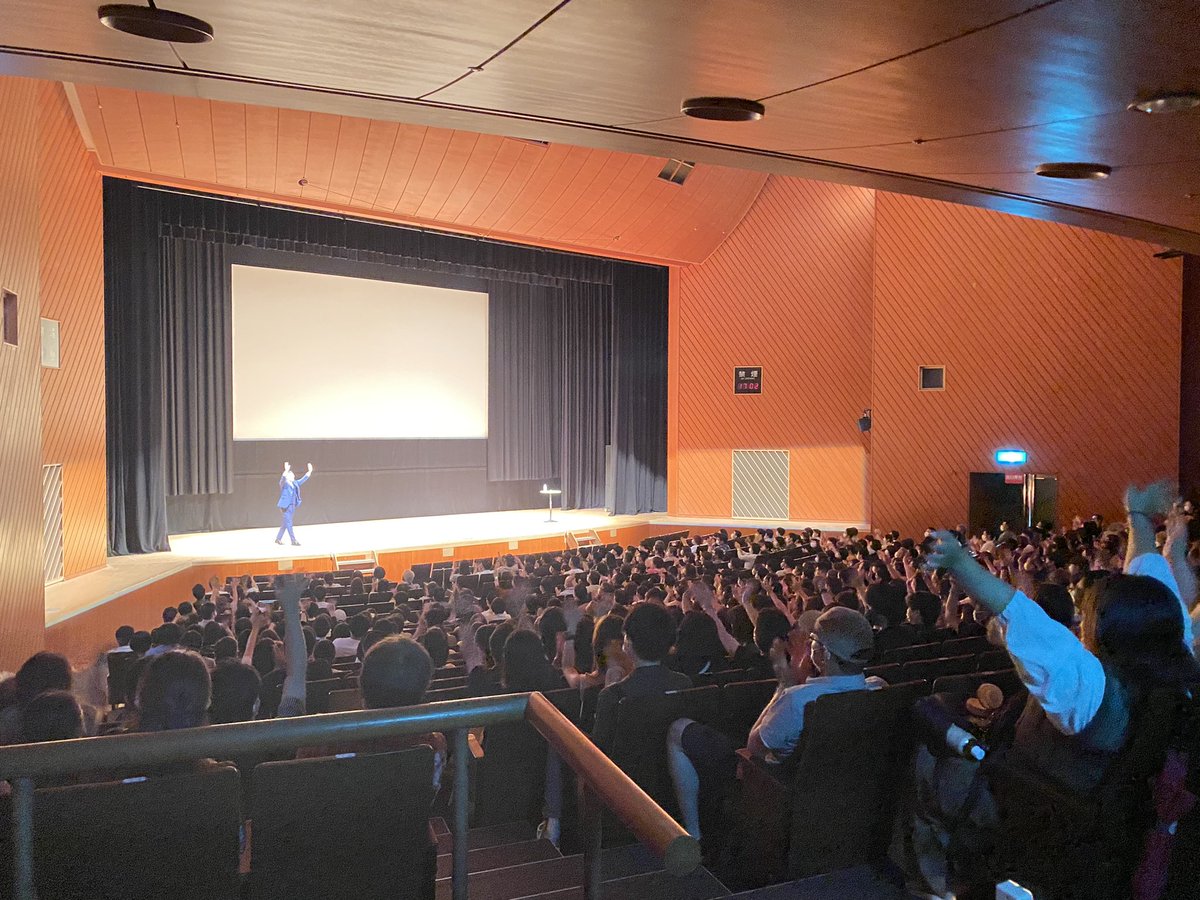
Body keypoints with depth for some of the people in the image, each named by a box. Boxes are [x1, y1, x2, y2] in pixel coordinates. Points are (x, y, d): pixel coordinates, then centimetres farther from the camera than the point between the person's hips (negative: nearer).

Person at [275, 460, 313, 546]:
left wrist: (310, 471, 11)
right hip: (286, 506, -8)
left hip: (292, 506, 8)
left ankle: (278, 538, 23)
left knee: (286, 523, 13)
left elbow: (303, 479, 19)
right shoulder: (284, 483, -7)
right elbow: (283, 478, -28)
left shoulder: (295, 483, 14)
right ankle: (293, 540, -9)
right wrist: (286, 470, -45)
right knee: (288, 523, -7)